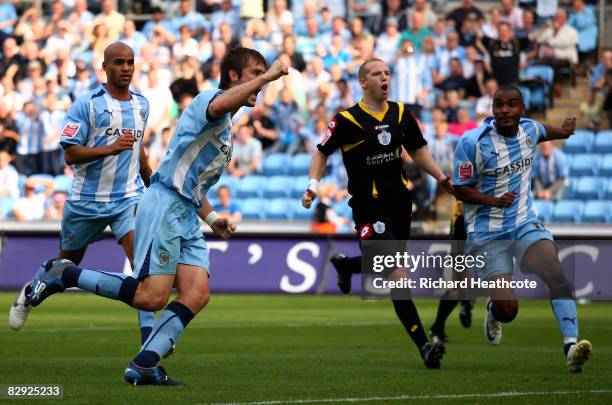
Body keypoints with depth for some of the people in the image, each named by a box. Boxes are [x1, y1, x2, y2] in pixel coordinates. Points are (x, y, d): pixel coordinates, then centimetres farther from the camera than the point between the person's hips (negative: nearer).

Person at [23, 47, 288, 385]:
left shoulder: (226, 130, 26)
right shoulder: (208, 98, -4)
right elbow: (220, 105, -32)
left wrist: (211, 218, 20)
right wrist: (267, 76, -25)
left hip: (187, 217, 10)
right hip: (164, 205, -10)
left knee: (197, 294, -9)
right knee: (151, 297, -18)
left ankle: (142, 367, -9)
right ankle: (63, 275, -6)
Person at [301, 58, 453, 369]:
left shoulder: (401, 114, 7)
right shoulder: (347, 120, -7)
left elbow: (417, 151, 20)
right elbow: (322, 153, 4)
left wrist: (441, 177, 8)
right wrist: (313, 186, -10)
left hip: (399, 201, 6)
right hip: (369, 206, -6)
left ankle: (345, 264, 49)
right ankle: (423, 345, -15)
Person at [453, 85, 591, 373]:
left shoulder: (529, 129, 1)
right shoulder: (473, 142, -16)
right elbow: (460, 189, -10)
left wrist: (564, 130, 48)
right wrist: (494, 201, -26)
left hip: (525, 224, 4)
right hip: (488, 233, -4)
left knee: (556, 275, -23)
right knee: (508, 310, -8)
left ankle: (571, 345, -30)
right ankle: (494, 311, 31)